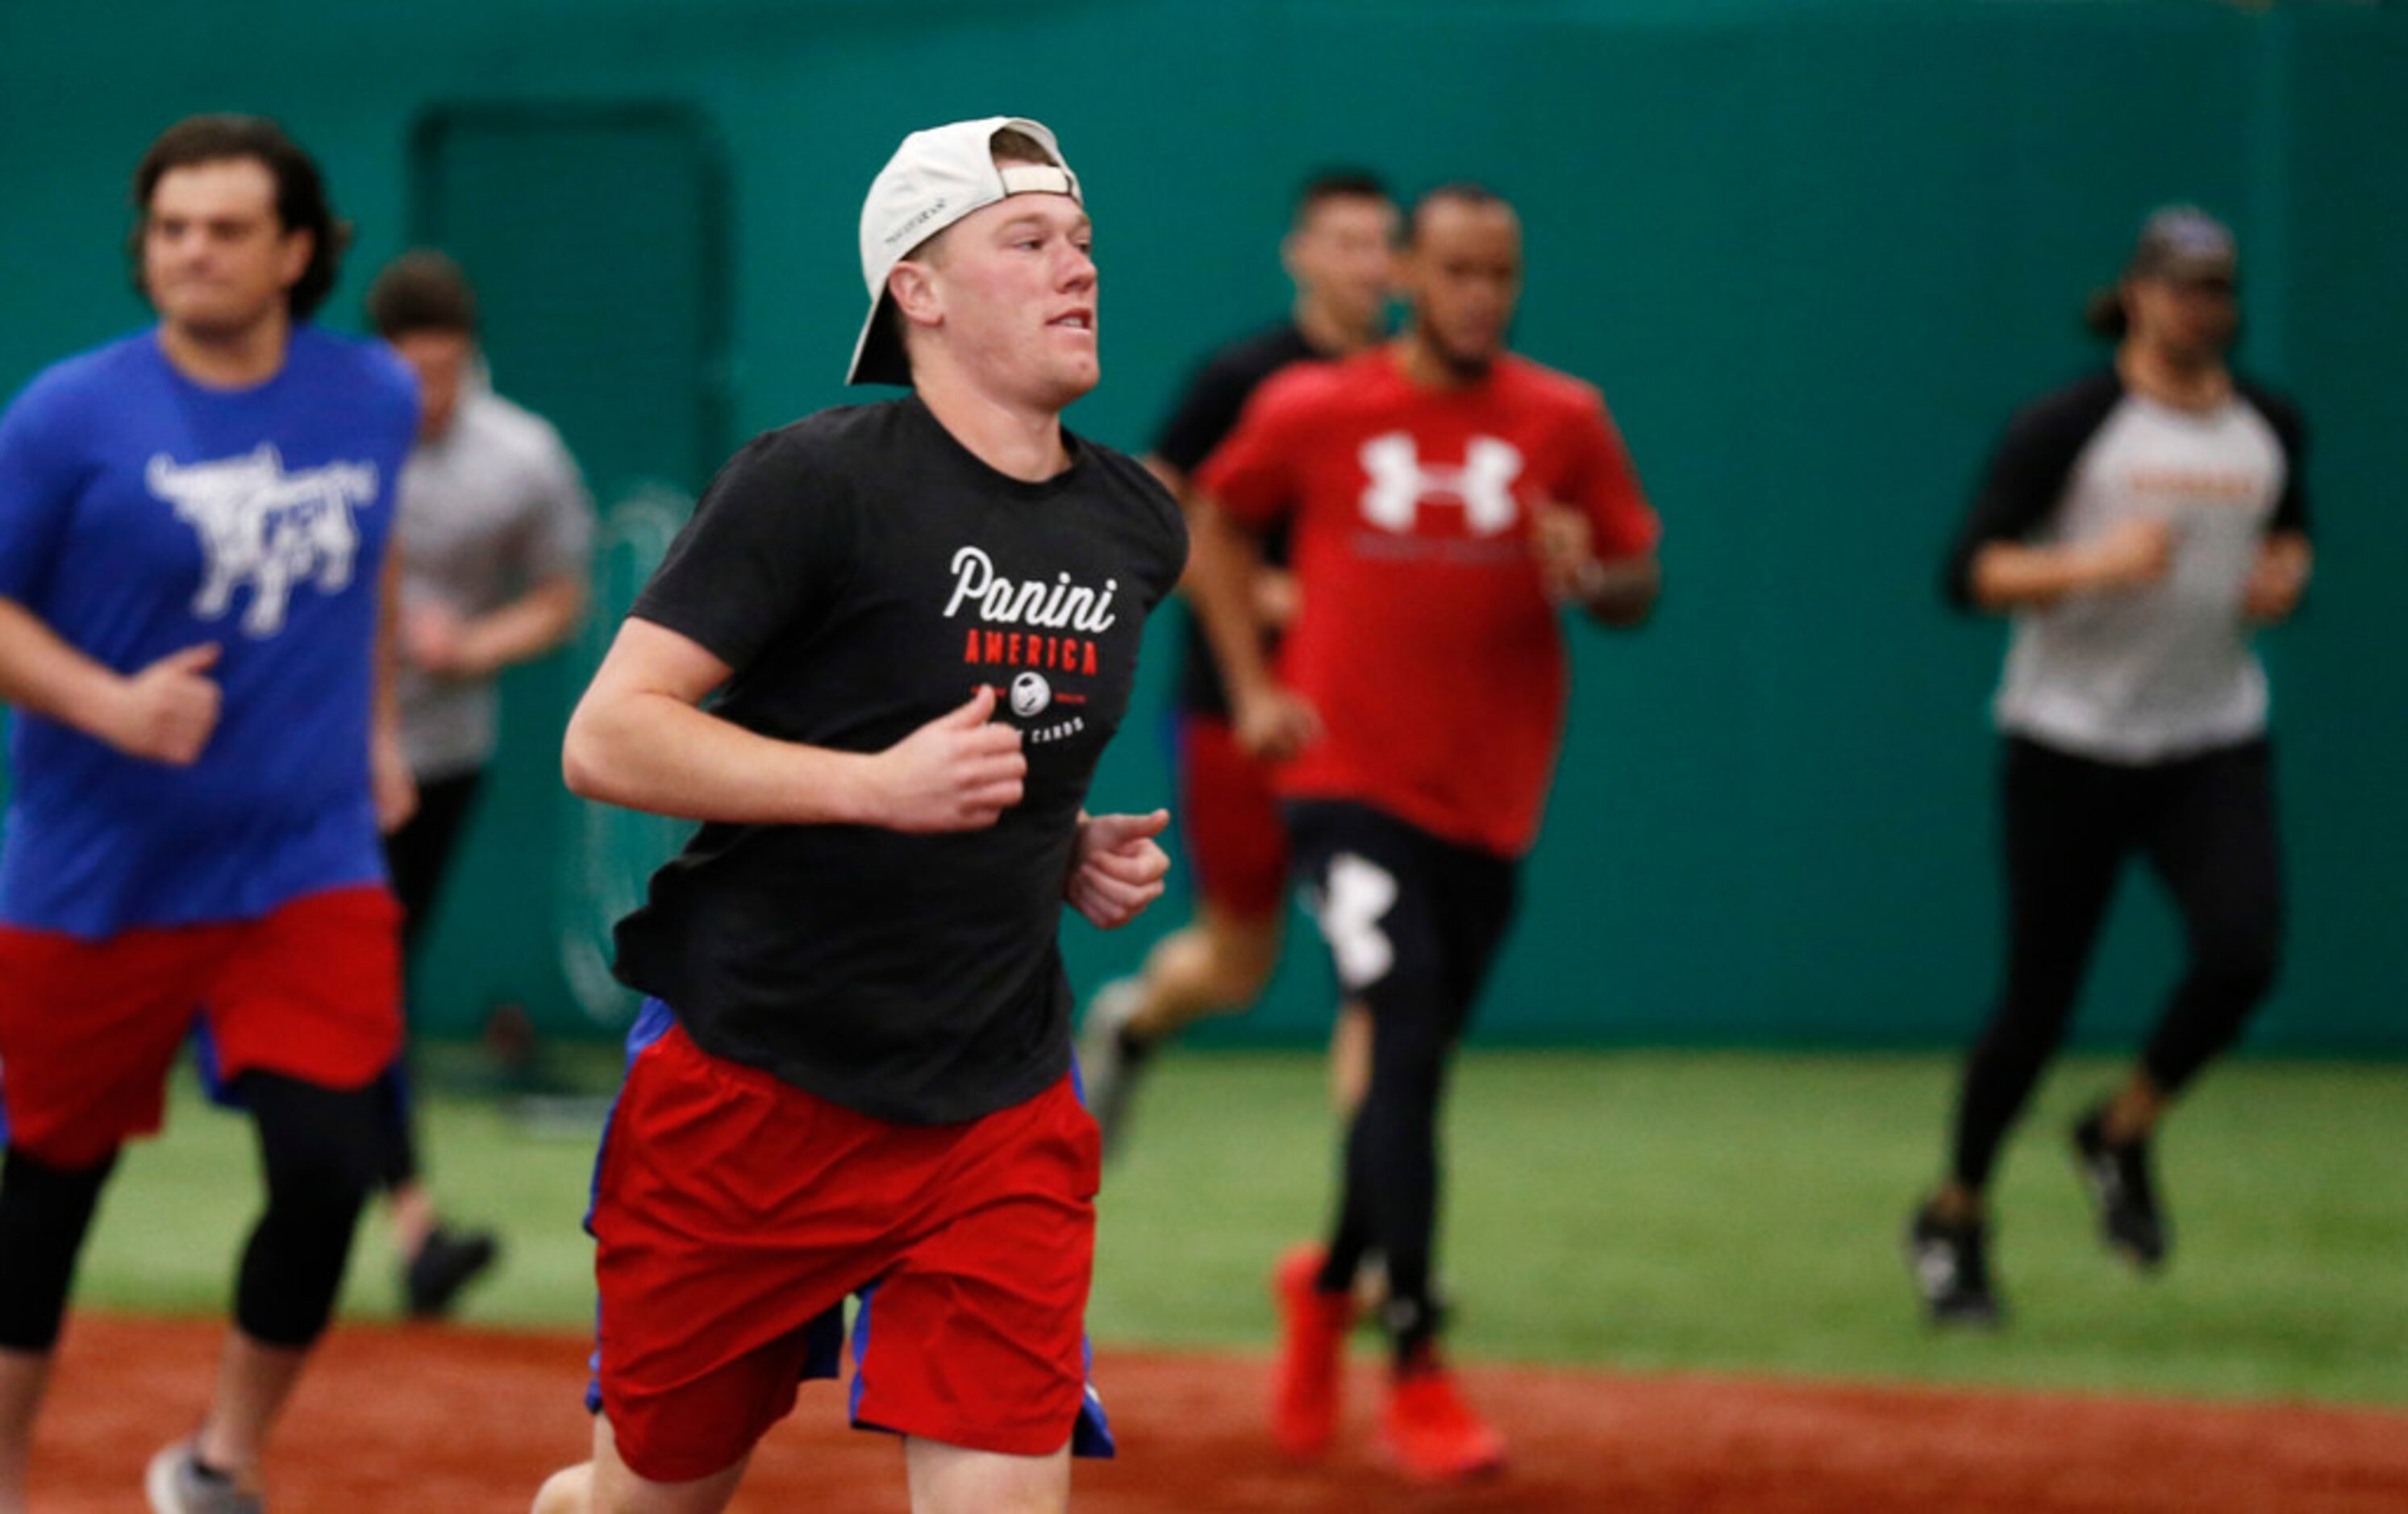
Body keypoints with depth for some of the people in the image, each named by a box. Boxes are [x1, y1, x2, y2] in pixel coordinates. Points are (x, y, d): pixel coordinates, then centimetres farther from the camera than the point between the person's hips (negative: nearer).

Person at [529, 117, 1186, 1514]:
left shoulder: (1139, 526, 9)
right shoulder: (817, 482, -12)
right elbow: (606, 739, -16)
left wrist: (1077, 848, 7)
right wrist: (875, 787, -24)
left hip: (1001, 1113, 4)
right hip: (751, 1077, -4)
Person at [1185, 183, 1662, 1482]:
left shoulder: (1563, 422, 3)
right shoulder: (1310, 412, -1)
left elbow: (1640, 586, 7)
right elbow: (1219, 521, 15)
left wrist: (1591, 581, -17)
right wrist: (1250, 685, 5)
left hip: (1490, 794, 3)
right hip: (1349, 779, -3)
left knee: (1414, 1070, 12)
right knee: (1406, 1043, -17)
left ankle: (1330, 1281, 40)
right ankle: (1414, 1370, -16)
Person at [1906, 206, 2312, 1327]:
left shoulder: (2269, 427, 7)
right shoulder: (2068, 425, -9)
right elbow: (1971, 573, -13)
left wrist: (2283, 577, 1)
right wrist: (2095, 563, -27)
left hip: (2213, 742, 4)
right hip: (2071, 741, -4)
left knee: (2242, 953, -18)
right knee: (2038, 998, -2)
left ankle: (2122, 1137, 10)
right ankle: (1954, 1218, 20)